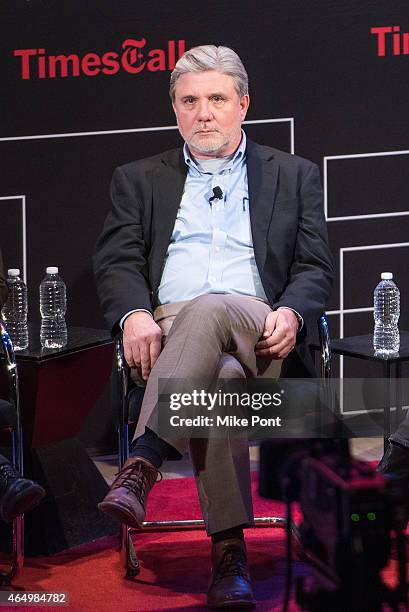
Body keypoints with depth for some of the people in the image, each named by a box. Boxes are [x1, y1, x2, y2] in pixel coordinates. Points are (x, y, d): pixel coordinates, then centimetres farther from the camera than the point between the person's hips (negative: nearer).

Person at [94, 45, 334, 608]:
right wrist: (134, 315, -13)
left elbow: (315, 268, 12)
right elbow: (117, 261, 10)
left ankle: (143, 464, -49)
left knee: (210, 309, -40)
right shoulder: (138, 180, 24)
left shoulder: (294, 176, 22)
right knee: (220, 376, -38)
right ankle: (228, 554, -43)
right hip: (169, 327, 1)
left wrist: (290, 314, -12)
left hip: (262, 338, -1)